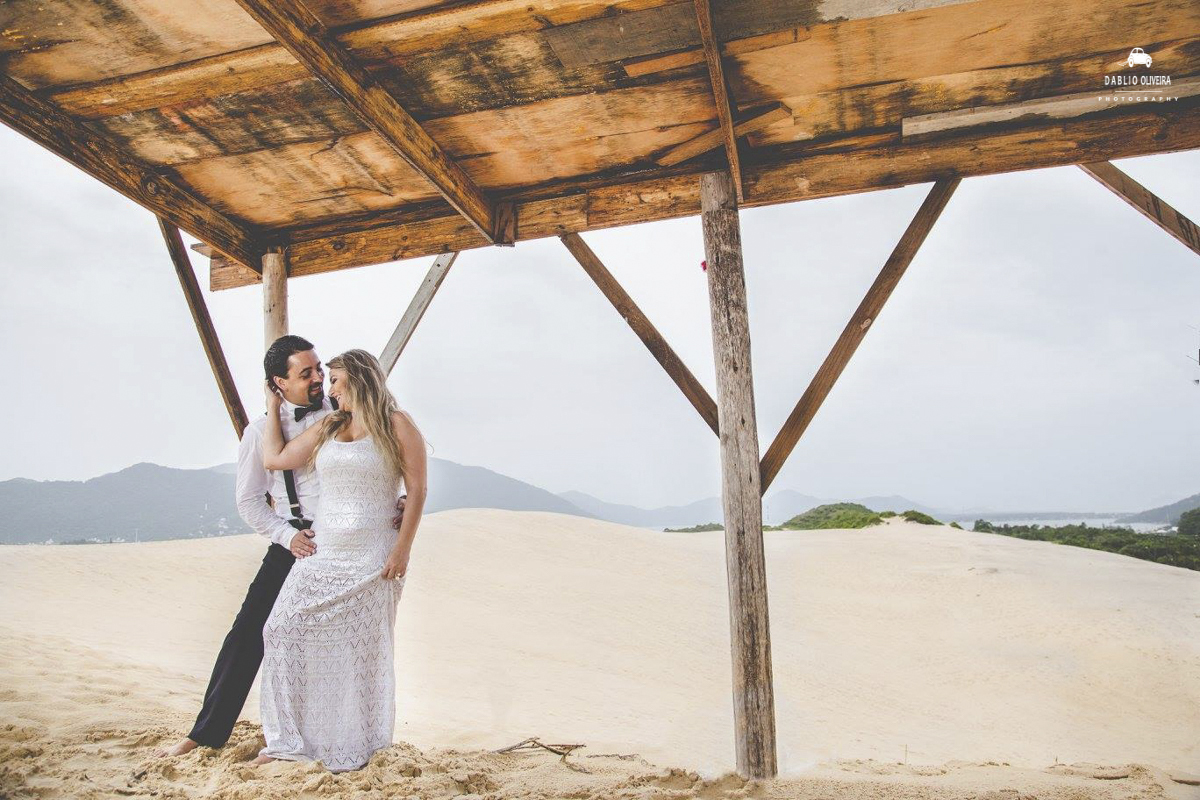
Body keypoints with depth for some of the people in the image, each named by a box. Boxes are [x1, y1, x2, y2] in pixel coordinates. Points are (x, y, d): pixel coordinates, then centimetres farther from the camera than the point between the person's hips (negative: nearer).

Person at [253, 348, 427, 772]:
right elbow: (274, 458, 10)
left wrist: (403, 548, -14)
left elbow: (417, 489, -8)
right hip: (322, 553, 6)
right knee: (286, 630, -1)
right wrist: (273, 407, 16)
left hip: (372, 558, -5)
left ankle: (355, 745, 22)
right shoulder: (327, 428, 14)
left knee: (361, 649, 4)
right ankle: (291, 738, 15)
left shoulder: (397, 425, -4)